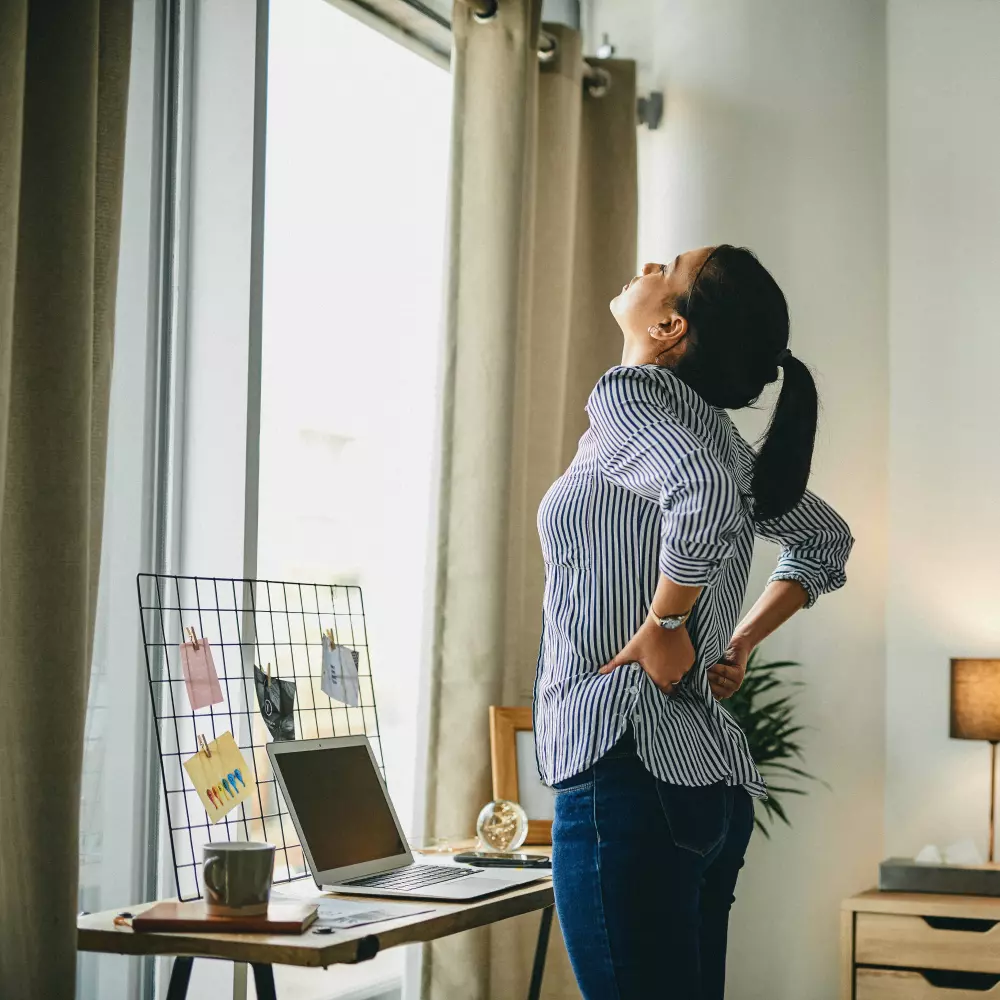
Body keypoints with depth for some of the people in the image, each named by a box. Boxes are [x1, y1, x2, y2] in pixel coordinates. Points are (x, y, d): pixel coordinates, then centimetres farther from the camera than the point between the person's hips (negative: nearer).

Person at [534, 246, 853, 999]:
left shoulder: (629, 395, -7)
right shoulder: (719, 435, 16)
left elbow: (703, 496, -28)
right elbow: (827, 543, 30)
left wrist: (664, 627, -15)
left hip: (627, 774, -9)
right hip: (713, 779, 9)